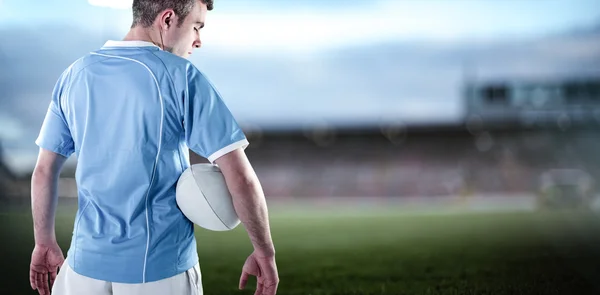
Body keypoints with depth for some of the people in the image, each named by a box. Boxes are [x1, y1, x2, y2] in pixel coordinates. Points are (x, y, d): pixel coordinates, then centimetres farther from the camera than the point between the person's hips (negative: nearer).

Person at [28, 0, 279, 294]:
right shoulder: (181, 77, -11)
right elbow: (241, 176, -15)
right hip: (163, 270, -4)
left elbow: (44, 171, 8)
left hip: (87, 264, 4)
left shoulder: (75, 74, 3)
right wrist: (265, 252, -5)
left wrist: (45, 243, 19)